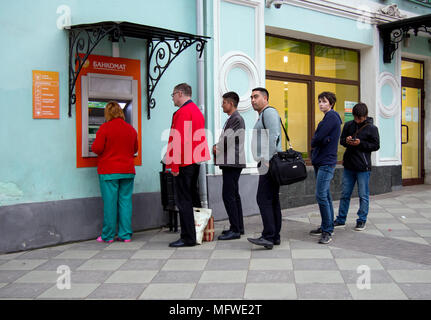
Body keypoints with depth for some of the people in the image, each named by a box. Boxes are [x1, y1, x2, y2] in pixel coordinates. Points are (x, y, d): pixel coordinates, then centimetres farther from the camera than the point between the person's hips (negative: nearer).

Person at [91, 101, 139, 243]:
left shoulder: (105, 128, -8)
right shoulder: (131, 129, 7)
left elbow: (97, 148, -10)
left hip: (109, 171, -4)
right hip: (127, 171, 4)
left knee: (110, 202, 0)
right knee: (125, 201, 7)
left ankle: (108, 235, 8)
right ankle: (125, 235, 10)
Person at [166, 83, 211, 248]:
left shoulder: (182, 112, -14)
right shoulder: (197, 111, 17)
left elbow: (179, 140, -20)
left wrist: (174, 165, -19)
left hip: (184, 163, -10)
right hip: (196, 161, 10)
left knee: (183, 200, -5)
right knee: (193, 197, 17)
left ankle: (188, 238, -2)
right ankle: (198, 233, 25)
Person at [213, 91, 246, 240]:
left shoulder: (236, 119, -13)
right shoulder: (231, 119, 20)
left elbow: (227, 138, -17)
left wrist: (216, 148, -1)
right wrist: (218, 146, 4)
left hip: (232, 163, -11)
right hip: (231, 163, 11)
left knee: (228, 195, -12)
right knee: (234, 195, 13)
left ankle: (235, 230, -9)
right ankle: (239, 227, 20)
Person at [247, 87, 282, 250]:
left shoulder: (269, 112, -7)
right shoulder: (263, 115, 25)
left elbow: (274, 137, -19)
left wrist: (268, 160, -23)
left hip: (270, 164, -11)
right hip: (268, 164, 11)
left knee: (264, 199, -14)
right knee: (272, 200, 9)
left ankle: (268, 237, -15)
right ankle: (275, 236, 12)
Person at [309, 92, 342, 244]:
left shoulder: (331, 117, -11)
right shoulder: (328, 117, 20)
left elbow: (317, 139, -19)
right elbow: (316, 139, 16)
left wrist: (314, 143, 1)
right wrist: (320, 142, -5)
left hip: (326, 163, -10)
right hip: (320, 161, 10)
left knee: (321, 195, -14)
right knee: (325, 195, 14)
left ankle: (327, 231, -11)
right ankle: (326, 226, 22)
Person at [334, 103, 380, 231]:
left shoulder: (372, 128, -5)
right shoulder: (348, 125, 6)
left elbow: (376, 146, -5)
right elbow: (341, 140, 14)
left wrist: (360, 143, -18)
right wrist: (346, 141, -10)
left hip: (363, 167, -4)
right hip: (348, 165, 4)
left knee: (363, 195, 4)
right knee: (345, 194, 10)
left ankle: (361, 220, 16)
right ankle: (341, 220, 19)